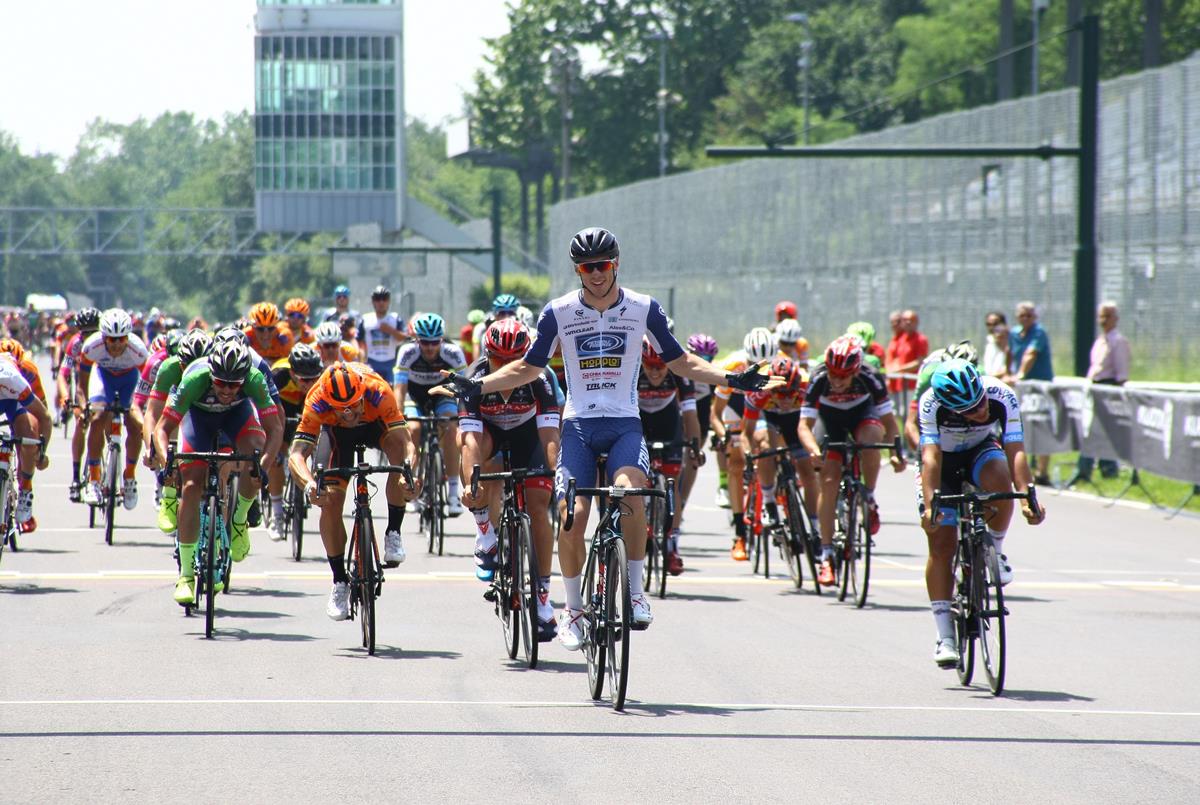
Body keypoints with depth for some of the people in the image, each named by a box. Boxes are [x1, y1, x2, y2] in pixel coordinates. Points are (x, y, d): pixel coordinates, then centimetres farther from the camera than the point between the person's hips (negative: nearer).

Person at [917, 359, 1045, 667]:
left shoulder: (1002, 396, -31)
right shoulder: (931, 404, -34)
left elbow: (1015, 452, -35)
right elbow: (931, 458, -39)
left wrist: (1027, 498, -49)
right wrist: (930, 505, -53)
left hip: (982, 451, 1)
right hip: (944, 459, -1)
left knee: (999, 480, -35)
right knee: (942, 543, -10)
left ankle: (995, 551, -9)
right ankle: (945, 636, -4)